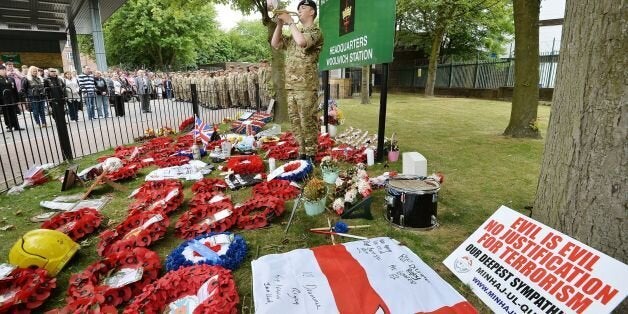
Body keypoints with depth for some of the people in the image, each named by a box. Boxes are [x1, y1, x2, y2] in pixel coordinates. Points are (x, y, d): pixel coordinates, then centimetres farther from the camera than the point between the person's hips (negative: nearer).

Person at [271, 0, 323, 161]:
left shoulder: (315, 31, -2)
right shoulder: (294, 33, 22)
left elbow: (302, 41, -23)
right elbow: (275, 44, 20)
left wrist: (290, 21, -10)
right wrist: (280, 24, 8)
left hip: (306, 86, -8)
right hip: (291, 85, 8)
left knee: (307, 121, -5)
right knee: (295, 121, 10)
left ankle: (310, 155, 4)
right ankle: (302, 153, 19)